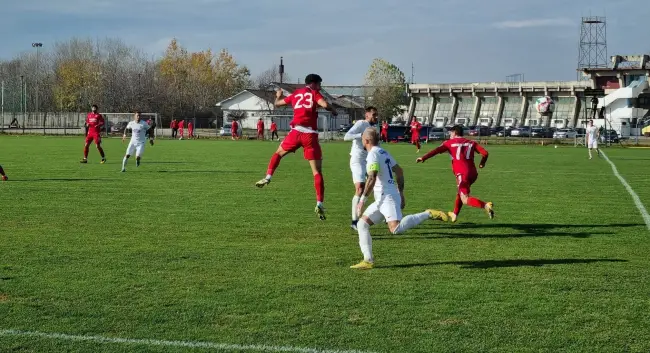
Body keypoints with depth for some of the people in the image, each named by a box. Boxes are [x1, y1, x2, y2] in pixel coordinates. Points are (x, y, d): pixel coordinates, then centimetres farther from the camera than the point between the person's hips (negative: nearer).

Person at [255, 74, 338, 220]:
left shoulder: (295, 94, 18)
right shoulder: (314, 93, 5)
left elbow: (277, 103, 29)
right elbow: (325, 105, -14)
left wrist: (278, 95, 51)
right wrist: (333, 110, 7)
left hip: (296, 131, 3)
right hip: (310, 135, -3)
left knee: (278, 153, 31)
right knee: (317, 171, -1)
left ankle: (268, 177, 16)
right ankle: (319, 204, -9)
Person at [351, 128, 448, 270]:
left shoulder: (373, 154, -10)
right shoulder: (383, 152, 19)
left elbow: (372, 179, -20)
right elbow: (399, 171, 24)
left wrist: (362, 199, -15)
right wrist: (401, 193, 27)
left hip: (387, 197, -10)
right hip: (383, 199, 10)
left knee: (396, 229, -27)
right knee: (362, 224, 10)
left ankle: (428, 214, -20)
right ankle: (368, 260, 6)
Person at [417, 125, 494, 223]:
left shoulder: (450, 143, 6)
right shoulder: (471, 143, 16)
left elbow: (436, 151, -4)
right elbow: (485, 153, 6)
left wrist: (423, 158, -1)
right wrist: (482, 163, 23)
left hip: (462, 174, -6)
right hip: (473, 173, 6)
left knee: (465, 200, -10)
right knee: (460, 192, 29)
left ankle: (486, 205, -34)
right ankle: (454, 214, 37)